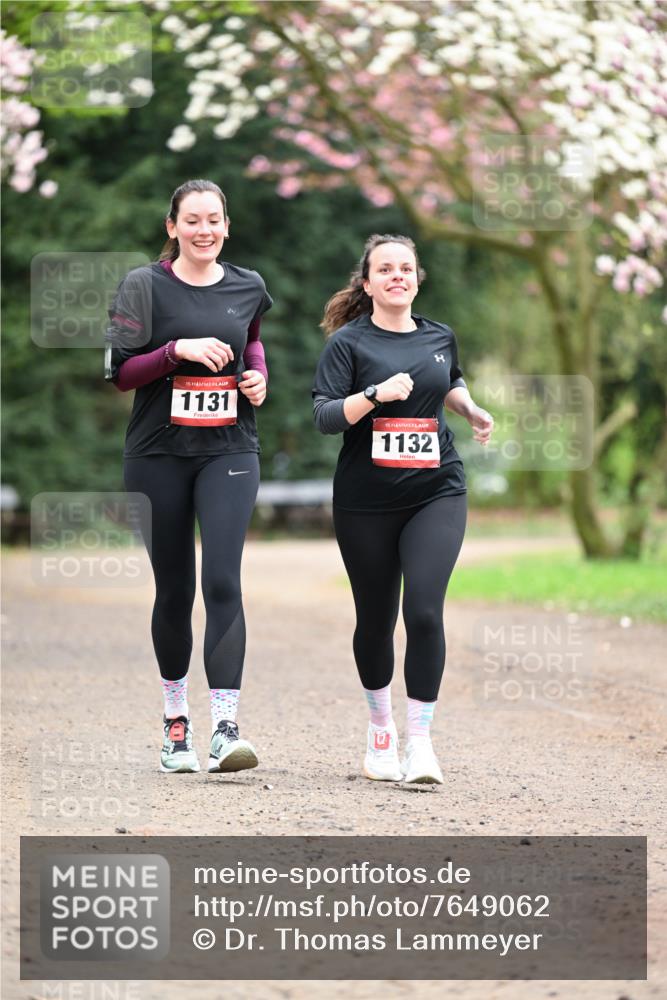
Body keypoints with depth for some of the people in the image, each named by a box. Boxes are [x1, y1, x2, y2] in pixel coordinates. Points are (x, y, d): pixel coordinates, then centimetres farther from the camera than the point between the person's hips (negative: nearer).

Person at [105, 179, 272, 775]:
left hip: (229, 452, 1)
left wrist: (258, 376, 9)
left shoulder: (247, 287, 8)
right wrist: (179, 350, -18)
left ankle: (226, 727, -18)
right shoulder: (146, 286, -2)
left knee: (222, 581, -14)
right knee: (173, 589, 7)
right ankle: (176, 719, 24)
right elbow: (119, 372, -5)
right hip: (159, 453, -1)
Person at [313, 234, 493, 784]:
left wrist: (472, 410, 12)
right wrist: (376, 394, -26)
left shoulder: (440, 337, 9)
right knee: (376, 618, 9)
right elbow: (325, 416, -13)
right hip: (366, 501, -1)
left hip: (436, 493, 2)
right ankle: (380, 726, 32)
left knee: (424, 611, -15)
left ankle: (420, 740, -7)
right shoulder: (349, 342, -3)